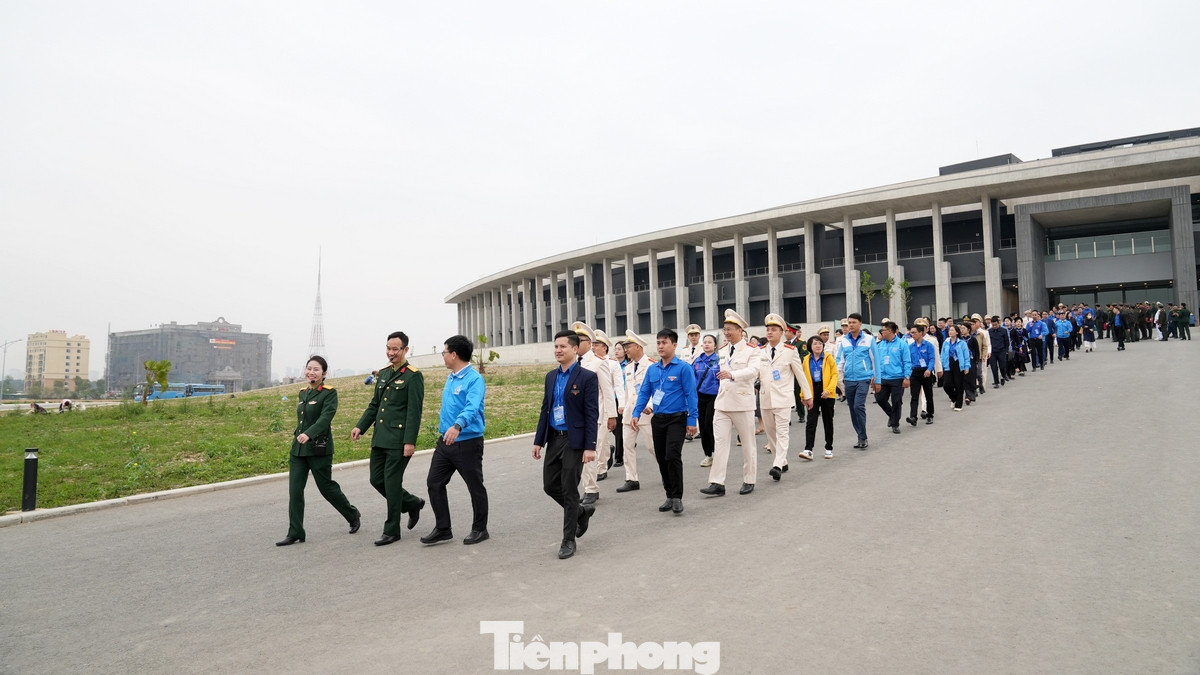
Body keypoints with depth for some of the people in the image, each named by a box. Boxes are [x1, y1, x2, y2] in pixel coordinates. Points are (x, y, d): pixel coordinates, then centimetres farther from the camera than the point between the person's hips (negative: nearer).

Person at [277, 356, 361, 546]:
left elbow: (326, 417, -23)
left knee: (326, 487, 3)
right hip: (297, 448, 6)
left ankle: (353, 516, 25)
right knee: (295, 490, 1)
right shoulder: (303, 393, 12)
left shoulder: (329, 393, -9)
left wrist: (309, 434, -35)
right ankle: (295, 533, 8)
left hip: (319, 449, -6)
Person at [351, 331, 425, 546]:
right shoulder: (383, 373, 13)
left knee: (392, 483, -2)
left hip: (399, 439, -8)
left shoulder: (413, 376, -9)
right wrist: (360, 426, 7)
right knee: (377, 480, 10)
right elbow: (374, 404, 19)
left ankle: (392, 531, 12)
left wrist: (410, 441, -20)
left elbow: (414, 411, -15)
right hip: (380, 437, 8)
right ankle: (412, 503, 31)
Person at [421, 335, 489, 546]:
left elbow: (472, 408, -34)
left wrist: (457, 426, -50)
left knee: (475, 487, 7)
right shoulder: (451, 377, 10)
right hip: (445, 441, 9)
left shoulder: (474, 379, -18)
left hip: (468, 442, -8)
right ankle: (443, 528, 19)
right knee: (434, 483, 8)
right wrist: (444, 429, 19)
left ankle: (480, 530, 22)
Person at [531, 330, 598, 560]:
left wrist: (590, 447, -18)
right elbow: (545, 409, 13)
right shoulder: (551, 376, 9)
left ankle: (569, 540, 15)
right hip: (554, 438, 7)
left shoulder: (587, 377, -10)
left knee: (569, 489, 0)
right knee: (550, 485, 9)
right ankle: (581, 511, 35)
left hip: (574, 440, -7)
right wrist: (538, 440, 10)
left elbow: (592, 414, -13)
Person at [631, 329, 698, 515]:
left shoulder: (683, 367, -8)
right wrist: (636, 413, 0)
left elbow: (691, 394, -9)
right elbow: (644, 393, 10)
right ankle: (670, 496, 23)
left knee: (672, 456, -15)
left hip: (677, 418, -5)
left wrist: (692, 419, -12)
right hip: (658, 419, 6)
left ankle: (677, 497, -2)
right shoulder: (652, 369, 7)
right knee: (661, 459, 9)